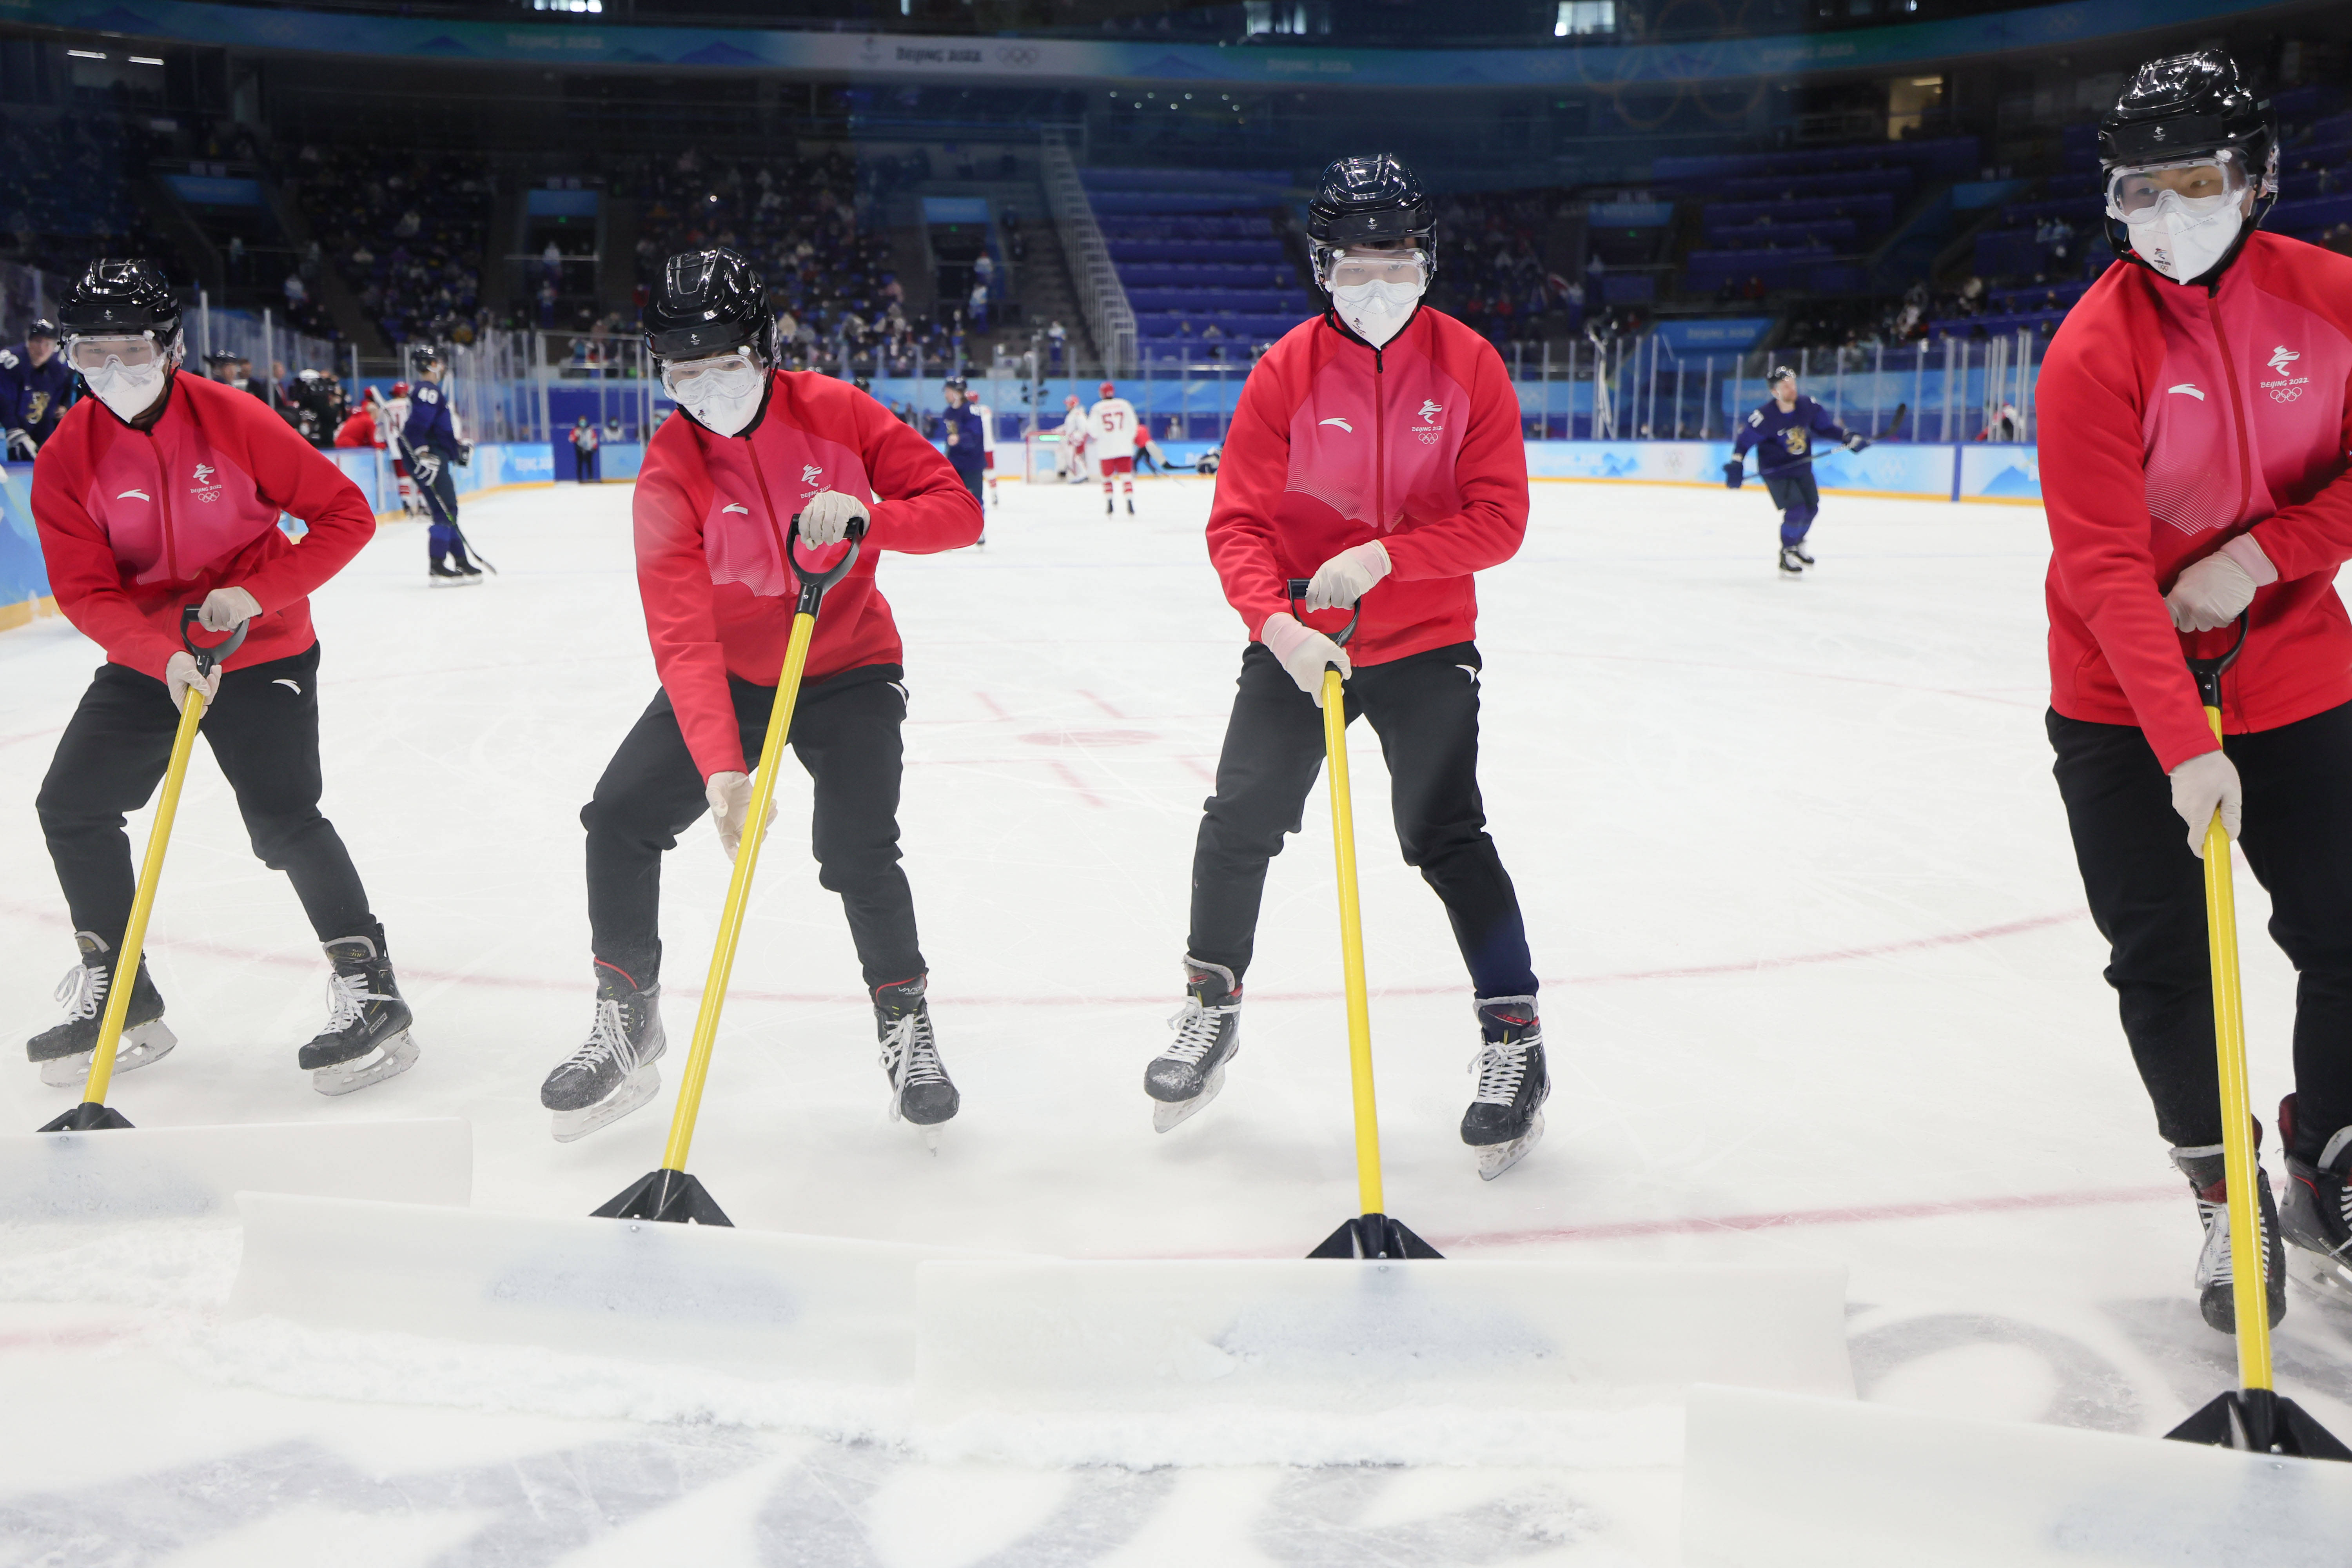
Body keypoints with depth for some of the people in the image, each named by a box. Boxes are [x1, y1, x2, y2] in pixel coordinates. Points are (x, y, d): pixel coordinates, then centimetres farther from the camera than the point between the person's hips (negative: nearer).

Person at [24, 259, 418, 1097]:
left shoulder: (235, 421, -16)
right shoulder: (66, 459, -8)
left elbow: (345, 513, -13)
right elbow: (86, 593, -11)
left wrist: (257, 595, -22)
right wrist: (163, 658, -28)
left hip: (263, 651, -5)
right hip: (147, 658, 5)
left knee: (283, 818, -17)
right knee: (71, 806, 3)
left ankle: (370, 990, -6)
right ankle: (116, 994, 19)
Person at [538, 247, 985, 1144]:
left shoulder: (834, 413, -15)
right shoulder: (668, 474, -18)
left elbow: (958, 511, -15)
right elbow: (682, 637, -29)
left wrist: (866, 514, -36)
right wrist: (721, 769, -42)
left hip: (847, 671, -1)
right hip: (729, 677, 2)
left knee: (858, 851, -18)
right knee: (619, 820, -8)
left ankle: (904, 1019, 7)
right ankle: (626, 1020, 13)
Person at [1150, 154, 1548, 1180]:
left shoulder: (1470, 365, -7)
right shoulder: (1285, 372, -7)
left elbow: (1498, 519, -10)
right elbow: (1237, 523, -9)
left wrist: (1381, 557, -23)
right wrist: (1277, 624, -26)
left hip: (1427, 644, -2)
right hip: (1296, 641, 2)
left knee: (1445, 836, -9)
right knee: (1238, 824, 5)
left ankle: (1514, 1039, 5)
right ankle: (1212, 1009, 27)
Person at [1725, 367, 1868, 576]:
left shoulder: (1808, 406, -10)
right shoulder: (1765, 417, -25)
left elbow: (1825, 426, 5)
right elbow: (1745, 438, -15)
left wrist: (1849, 438, -6)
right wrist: (1736, 465, -24)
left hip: (1802, 468, 7)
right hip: (1776, 471, -7)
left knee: (1812, 508, 15)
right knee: (1796, 510, -18)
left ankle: (1798, 545, 42)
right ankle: (1787, 556, 2)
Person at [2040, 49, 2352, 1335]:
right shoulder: (2094, 351, -17)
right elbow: (2106, 570, -23)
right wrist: (2184, 746, -30)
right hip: (2125, 711, -3)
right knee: (2163, 964, 3)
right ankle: (2229, 1201, 24)